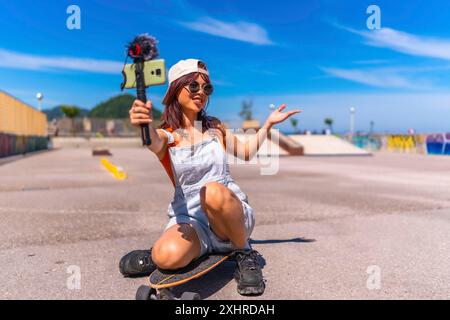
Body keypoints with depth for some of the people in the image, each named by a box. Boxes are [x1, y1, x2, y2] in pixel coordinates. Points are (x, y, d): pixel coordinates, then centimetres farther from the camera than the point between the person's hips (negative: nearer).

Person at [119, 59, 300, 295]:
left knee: (213, 191, -35)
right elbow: (153, 143, -28)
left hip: (231, 216, 2)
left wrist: (267, 124, 16)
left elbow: (246, 153, 24)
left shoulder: (215, 127, 9)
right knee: (168, 257, -35)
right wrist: (145, 126, -51)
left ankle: (245, 253, -11)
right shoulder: (166, 135, -1)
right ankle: (157, 255, 4)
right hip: (188, 218, -1)